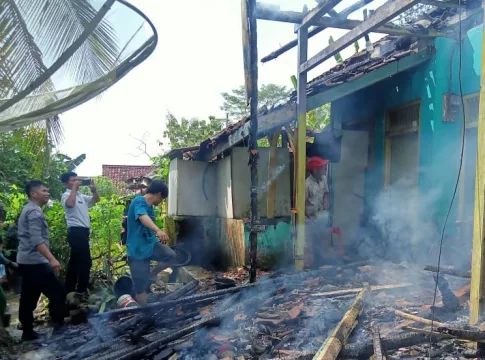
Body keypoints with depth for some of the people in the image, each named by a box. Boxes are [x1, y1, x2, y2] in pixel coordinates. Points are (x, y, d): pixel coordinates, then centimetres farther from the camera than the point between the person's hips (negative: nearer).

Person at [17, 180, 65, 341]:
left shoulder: (28, 210, 18)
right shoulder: (34, 211, -15)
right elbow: (37, 240, -27)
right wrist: (52, 259, -34)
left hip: (26, 261, 11)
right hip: (35, 261, -11)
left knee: (29, 298, 13)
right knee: (57, 294, -8)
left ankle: (28, 332, 19)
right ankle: (59, 329, -4)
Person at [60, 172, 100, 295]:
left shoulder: (81, 196, 18)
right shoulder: (66, 195, -6)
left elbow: (96, 199, 24)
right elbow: (70, 203, -29)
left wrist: (93, 188, 6)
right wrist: (75, 187, -20)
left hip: (82, 231, 9)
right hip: (76, 231, -9)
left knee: (75, 262, 13)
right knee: (85, 261, -10)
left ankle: (69, 290, 20)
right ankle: (81, 291, -4)